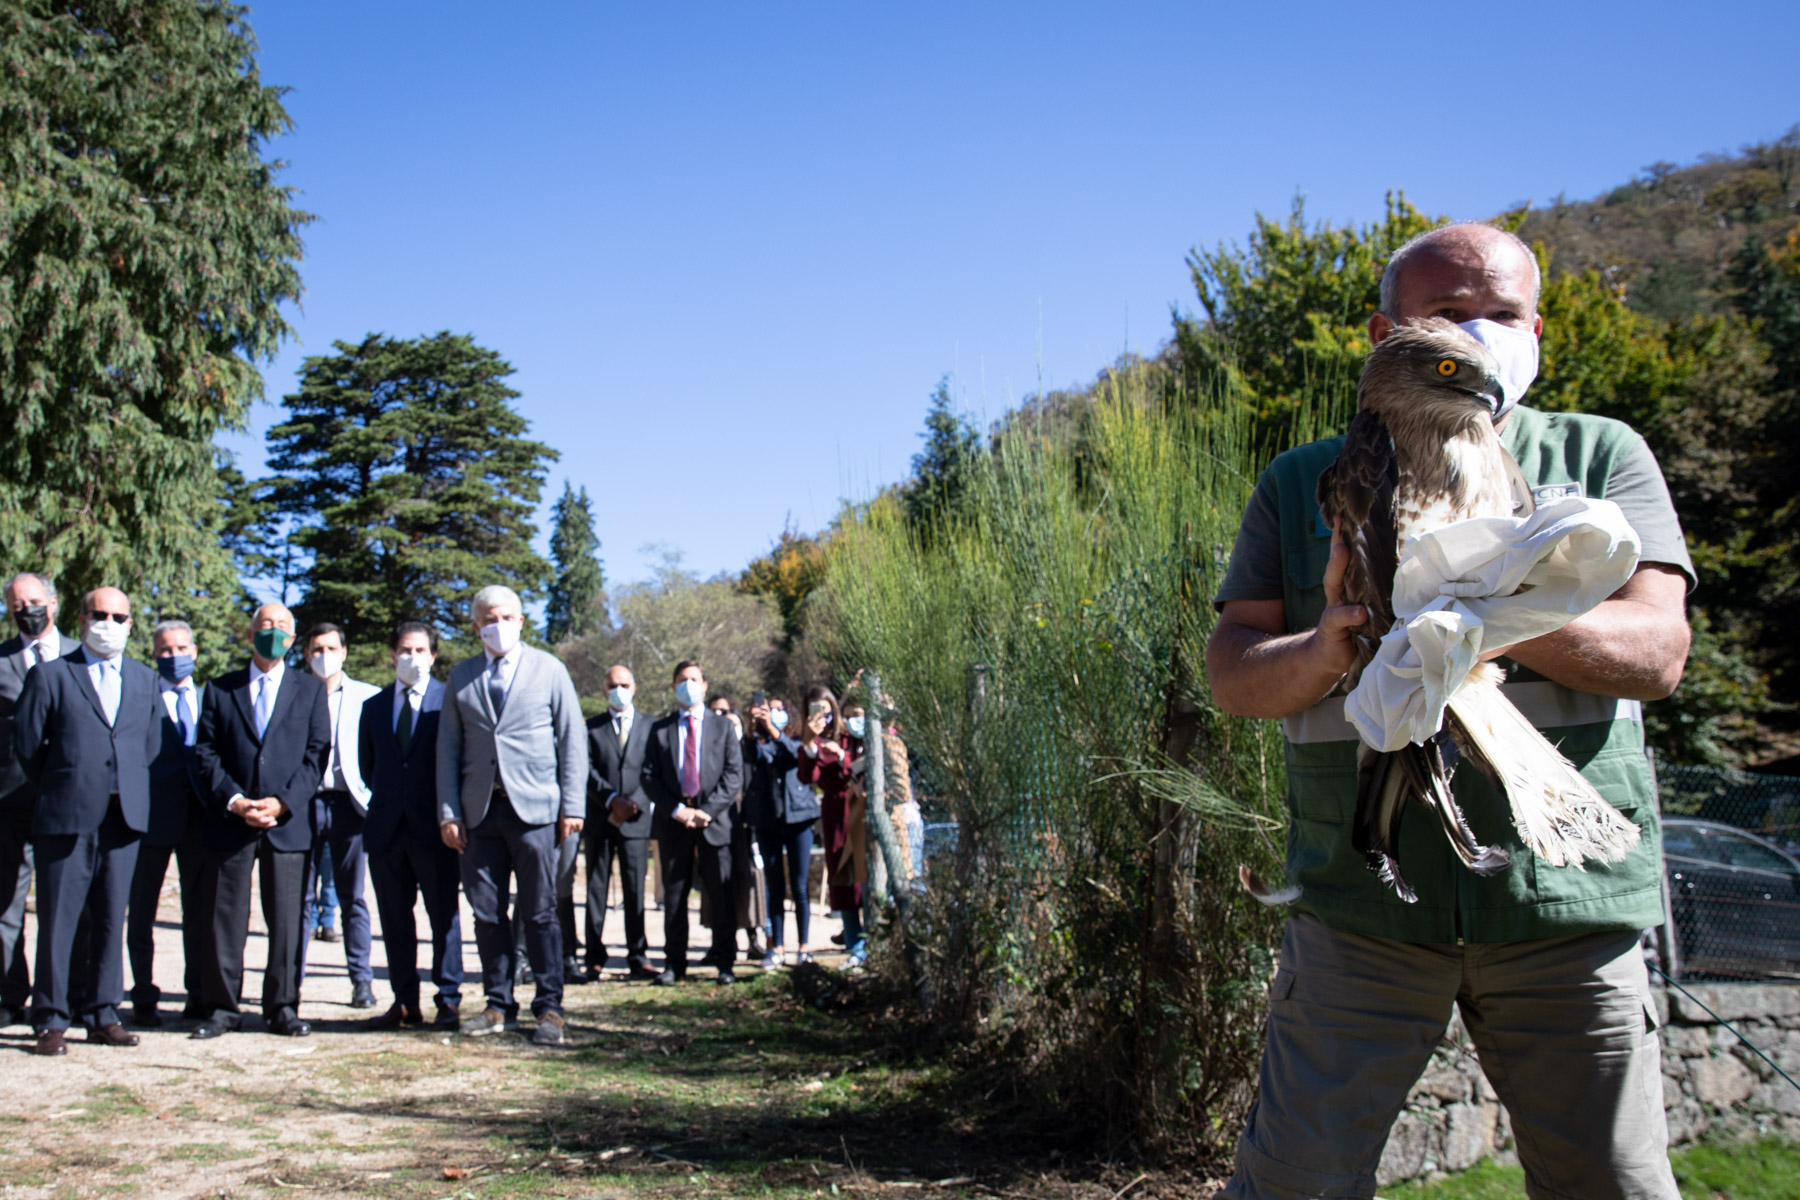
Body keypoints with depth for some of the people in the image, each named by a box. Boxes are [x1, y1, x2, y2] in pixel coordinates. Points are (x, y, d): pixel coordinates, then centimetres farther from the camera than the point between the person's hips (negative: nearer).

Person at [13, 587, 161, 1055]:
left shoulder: (145, 679, 14)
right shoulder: (50, 675, 1)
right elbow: (26, 744, 1)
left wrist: (126, 786, 11)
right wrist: (58, 789, 5)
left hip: (124, 818, 4)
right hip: (67, 818, -3)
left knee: (111, 919, 8)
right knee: (58, 920, 0)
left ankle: (103, 1015, 16)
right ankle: (50, 1020, 8)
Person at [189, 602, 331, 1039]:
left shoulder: (310, 690, 11)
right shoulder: (220, 689, 12)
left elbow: (316, 754, 3)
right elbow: (205, 753, 5)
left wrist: (283, 802, -10)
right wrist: (233, 801, -10)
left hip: (289, 823, 0)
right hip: (229, 823, 1)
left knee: (287, 919, 1)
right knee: (225, 918, 2)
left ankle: (282, 1007, 10)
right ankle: (222, 1008, 11)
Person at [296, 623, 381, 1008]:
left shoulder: (368, 697, 8)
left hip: (349, 804, 0)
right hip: (305, 803, 0)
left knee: (353, 897, 4)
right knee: (300, 895, 3)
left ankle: (362, 980, 8)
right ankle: (292, 977, 11)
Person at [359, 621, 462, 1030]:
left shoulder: (448, 700, 0)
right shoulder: (374, 706, 13)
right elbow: (367, 765, 19)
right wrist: (385, 801, 10)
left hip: (433, 827, -4)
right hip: (386, 827, 4)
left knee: (443, 915, 0)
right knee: (394, 918, 7)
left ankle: (449, 1001, 5)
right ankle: (405, 1002, 15)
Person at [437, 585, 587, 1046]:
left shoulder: (549, 670, 6)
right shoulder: (462, 677, 12)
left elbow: (573, 740, 4)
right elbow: (448, 748, 11)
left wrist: (572, 806, -3)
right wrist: (448, 812, 3)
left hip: (534, 808, -3)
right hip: (479, 812, 3)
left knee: (539, 912, -1)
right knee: (487, 913, 5)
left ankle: (549, 1007, 7)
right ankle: (499, 1006, 16)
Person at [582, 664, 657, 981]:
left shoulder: (650, 727, 11)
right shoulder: (591, 728, 10)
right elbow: (587, 771, 0)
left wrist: (633, 804, -10)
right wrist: (611, 799, -13)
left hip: (636, 820, 0)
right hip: (600, 820, 0)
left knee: (635, 891, -1)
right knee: (597, 890, 1)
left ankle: (638, 959, 3)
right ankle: (595, 959, 5)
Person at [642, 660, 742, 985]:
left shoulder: (723, 727, 9)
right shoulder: (660, 730, 11)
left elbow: (734, 774, 1)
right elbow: (650, 777, 4)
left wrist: (708, 810, -10)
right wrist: (676, 810, -9)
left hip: (714, 820, -1)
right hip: (674, 821, 1)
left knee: (722, 894, 0)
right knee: (674, 894, 5)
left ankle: (725, 962, 7)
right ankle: (674, 964, 11)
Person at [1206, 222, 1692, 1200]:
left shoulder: (1602, 456, 9)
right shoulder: (1303, 486, 10)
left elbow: (1657, 651, -4)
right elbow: (1231, 672, 3)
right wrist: (1325, 650, -20)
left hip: (1564, 899, 1)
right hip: (1362, 900, 0)